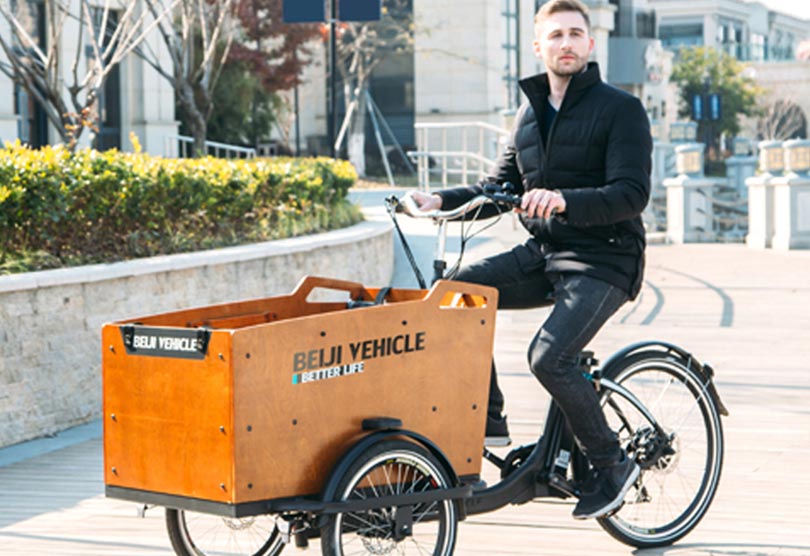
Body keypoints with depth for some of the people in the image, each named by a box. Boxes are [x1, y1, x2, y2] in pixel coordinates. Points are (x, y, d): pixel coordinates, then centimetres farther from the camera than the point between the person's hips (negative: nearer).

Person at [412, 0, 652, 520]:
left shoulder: (621, 109, -7)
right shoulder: (529, 113, 13)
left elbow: (632, 194, -19)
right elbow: (500, 189, 17)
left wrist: (565, 200, -36)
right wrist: (442, 200, -1)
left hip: (603, 261, -7)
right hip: (543, 254, 7)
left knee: (549, 357, -26)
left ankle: (612, 464, -4)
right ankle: (487, 420, -3)